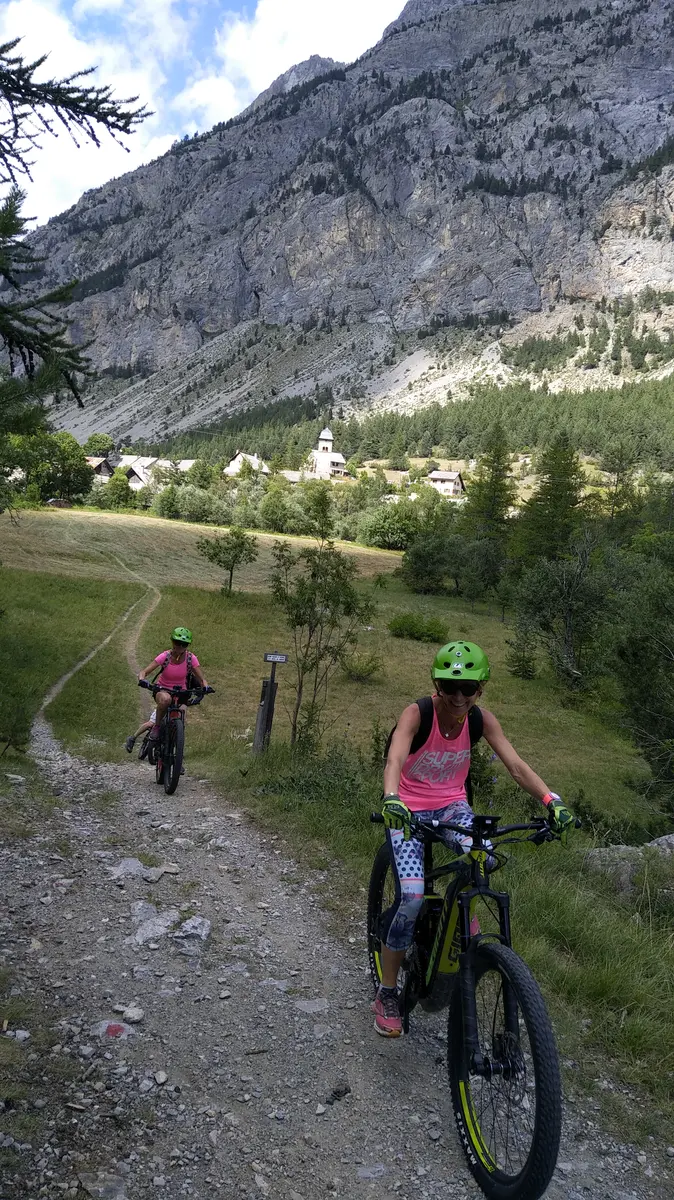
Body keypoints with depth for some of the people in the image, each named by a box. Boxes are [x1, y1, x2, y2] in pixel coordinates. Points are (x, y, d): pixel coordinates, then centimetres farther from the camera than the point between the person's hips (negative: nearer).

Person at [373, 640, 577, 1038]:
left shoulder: (481, 719, -10)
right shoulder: (418, 713, -23)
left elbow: (516, 765, -16)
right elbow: (395, 758, -37)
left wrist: (552, 801, -31)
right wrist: (391, 798, -57)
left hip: (452, 805, 3)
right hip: (410, 808, -3)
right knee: (412, 898, -18)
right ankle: (387, 994, 4)